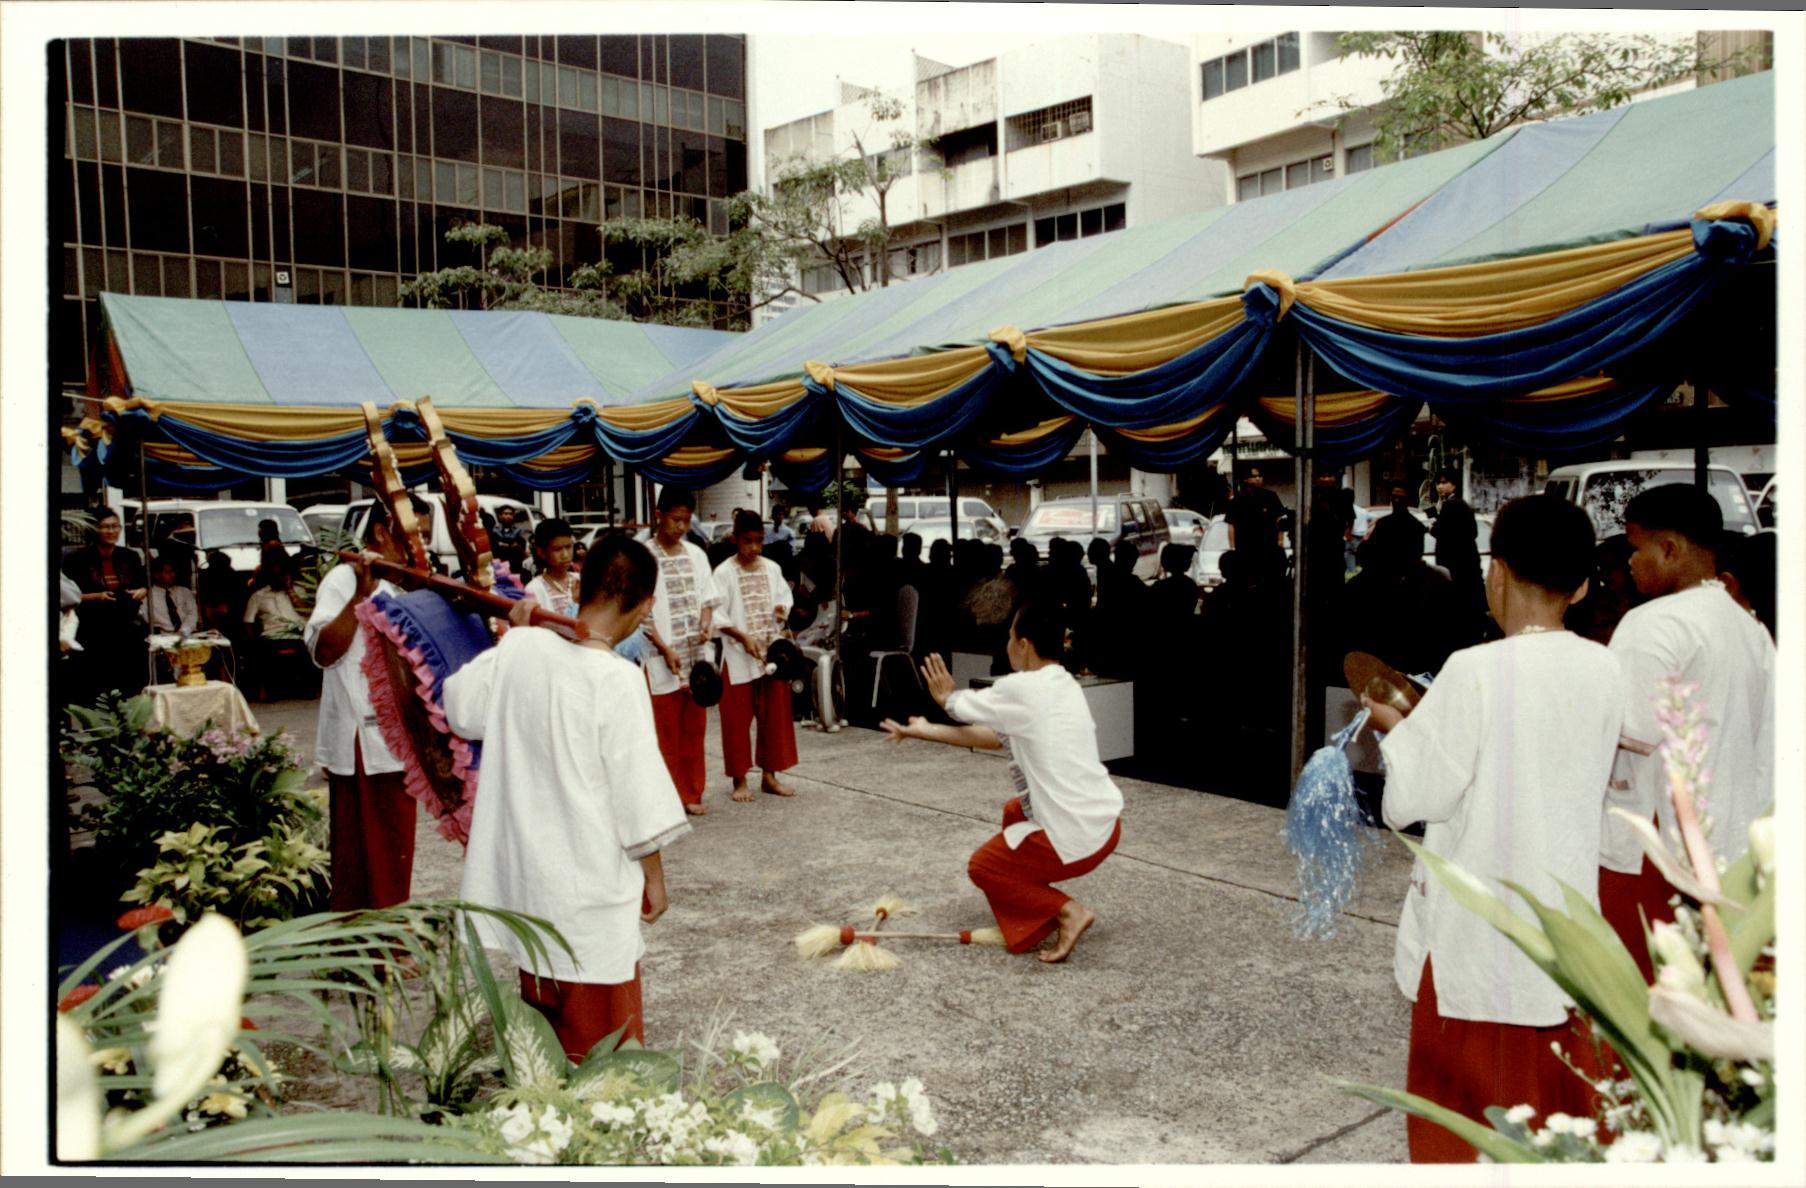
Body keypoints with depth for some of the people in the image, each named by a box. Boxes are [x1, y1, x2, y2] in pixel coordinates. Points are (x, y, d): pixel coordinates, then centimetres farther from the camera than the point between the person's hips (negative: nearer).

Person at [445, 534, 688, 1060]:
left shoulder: (519, 647, -6)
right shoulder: (617, 679, -21)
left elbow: (462, 710, 11)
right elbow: (639, 789, -17)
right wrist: (654, 877, -4)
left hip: (524, 872, 6)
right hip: (589, 887, -6)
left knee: (544, 1018, 23)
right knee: (599, 1030, 9)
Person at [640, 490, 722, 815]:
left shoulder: (695, 554, 11)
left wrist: (705, 626, -6)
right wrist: (665, 649, -14)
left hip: (695, 654, 5)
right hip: (662, 659, -5)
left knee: (694, 727, 10)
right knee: (667, 730, -1)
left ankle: (692, 793, 19)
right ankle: (670, 797, 8)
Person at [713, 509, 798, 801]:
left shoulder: (771, 569, 7)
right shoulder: (724, 573, -7)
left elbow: (785, 598, 17)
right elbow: (717, 616, -10)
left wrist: (782, 609, -6)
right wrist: (743, 637, -20)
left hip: (772, 651, 5)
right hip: (738, 656, -4)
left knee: (774, 715, 9)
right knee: (738, 719, 1)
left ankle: (769, 774, 20)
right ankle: (739, 779, 12)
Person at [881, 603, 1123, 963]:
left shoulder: (1021, 690, -15)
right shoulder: (1066, 687, 10)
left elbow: (964, 708, 4)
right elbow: (995, 736, 14)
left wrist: (947, 697, 28)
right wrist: (925, 731, 21)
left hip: (1078, 839, -8)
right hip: (1108, 820, 8)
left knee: (981, 867, 14)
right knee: (1014, 810, 31)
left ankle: (1066, 911, -2)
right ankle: (1033, 911, 29)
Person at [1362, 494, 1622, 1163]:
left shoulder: (1477, 671, -19)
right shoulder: (1603, 671, -2)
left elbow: (1417, 796, -16)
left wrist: (1395, 727, 2)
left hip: (1477, 927, -5)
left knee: (1461, 1107, 11)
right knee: (1556, 1107, 19)